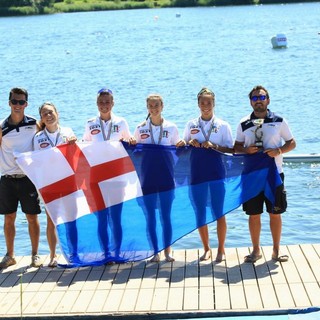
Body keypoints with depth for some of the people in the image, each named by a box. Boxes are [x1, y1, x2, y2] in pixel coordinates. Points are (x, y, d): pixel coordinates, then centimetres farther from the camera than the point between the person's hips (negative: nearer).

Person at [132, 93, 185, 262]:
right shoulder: (140, 128, 4)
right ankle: (155, 252, 11)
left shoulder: (171, 128, 4)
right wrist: (131, 145, -11)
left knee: (166, 215, 2)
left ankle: (167, 250, 11)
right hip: (147, 176, 1)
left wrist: (181, 145, -11)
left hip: (166, 176, -1)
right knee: (150, 216, 4)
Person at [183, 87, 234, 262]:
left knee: (219, 211, -1)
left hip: (217, 172, -2)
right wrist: (190, 143, -7)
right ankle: (206, 249, 17)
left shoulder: (223, 126, 2)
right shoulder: (191, 125, 8)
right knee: (200, 212, 5)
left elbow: (231, 149, -2)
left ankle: (221, 249, 10)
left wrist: (214, 146, -16)